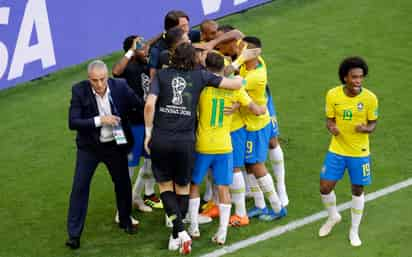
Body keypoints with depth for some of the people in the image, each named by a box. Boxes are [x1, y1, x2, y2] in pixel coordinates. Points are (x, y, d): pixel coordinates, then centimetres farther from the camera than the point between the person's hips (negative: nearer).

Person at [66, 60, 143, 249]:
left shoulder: (120, 87, -16)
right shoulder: (79, 91, -19)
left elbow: (141, 106, -5)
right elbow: (73, 122, -21)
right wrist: (99, 120, -30)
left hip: (115, 145, 2)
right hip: (89, 146, -2)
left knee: (123, 183, 16)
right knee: (80, 187, -6)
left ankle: (125, 220, 41)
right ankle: (74, 234, 2)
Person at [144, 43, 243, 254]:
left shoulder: (162, 75, 3)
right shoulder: (200, 76, 4)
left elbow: (149, 105, -9)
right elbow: (237, 84, 5)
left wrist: (148, 133, 2)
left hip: (161, 139, 0)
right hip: (185, 141, 0)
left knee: (165, 185, 13)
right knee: (183, 187, 18)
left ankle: (180, 232, -4)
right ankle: (176, 237, 22)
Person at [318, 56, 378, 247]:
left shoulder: (370, 98, -15)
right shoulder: (333, 95, -12)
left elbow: (372, 124, -4)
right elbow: (330, 120, -1)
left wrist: (365, 128, -27)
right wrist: (332, 128, -24)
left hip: (360, 153, -1)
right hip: (336, 150, 1)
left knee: (357, 191, 10)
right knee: (325, 188, 0)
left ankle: (354, 231, 30)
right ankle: (333, 217, 33)